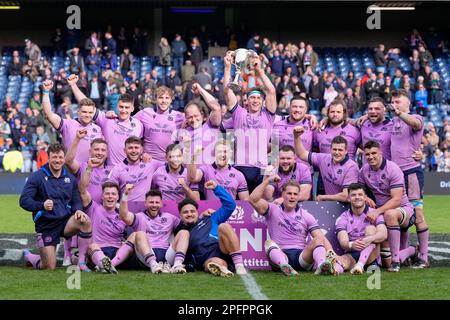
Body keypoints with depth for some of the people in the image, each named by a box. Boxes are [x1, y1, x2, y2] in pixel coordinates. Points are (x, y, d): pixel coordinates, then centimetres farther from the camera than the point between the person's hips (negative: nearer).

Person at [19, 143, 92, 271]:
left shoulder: (70, 178, 9)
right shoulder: (37, 177, -6)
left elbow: (76, 201, 13)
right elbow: (24, 200, -11)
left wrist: (78, 210, -11)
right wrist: (42, 205, -29)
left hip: (66, 221, 3)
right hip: (46, 226, -3)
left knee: (86, 221, -30)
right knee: (50, 267, -7)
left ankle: (81, 261, -19)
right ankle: (29, 256, 29)